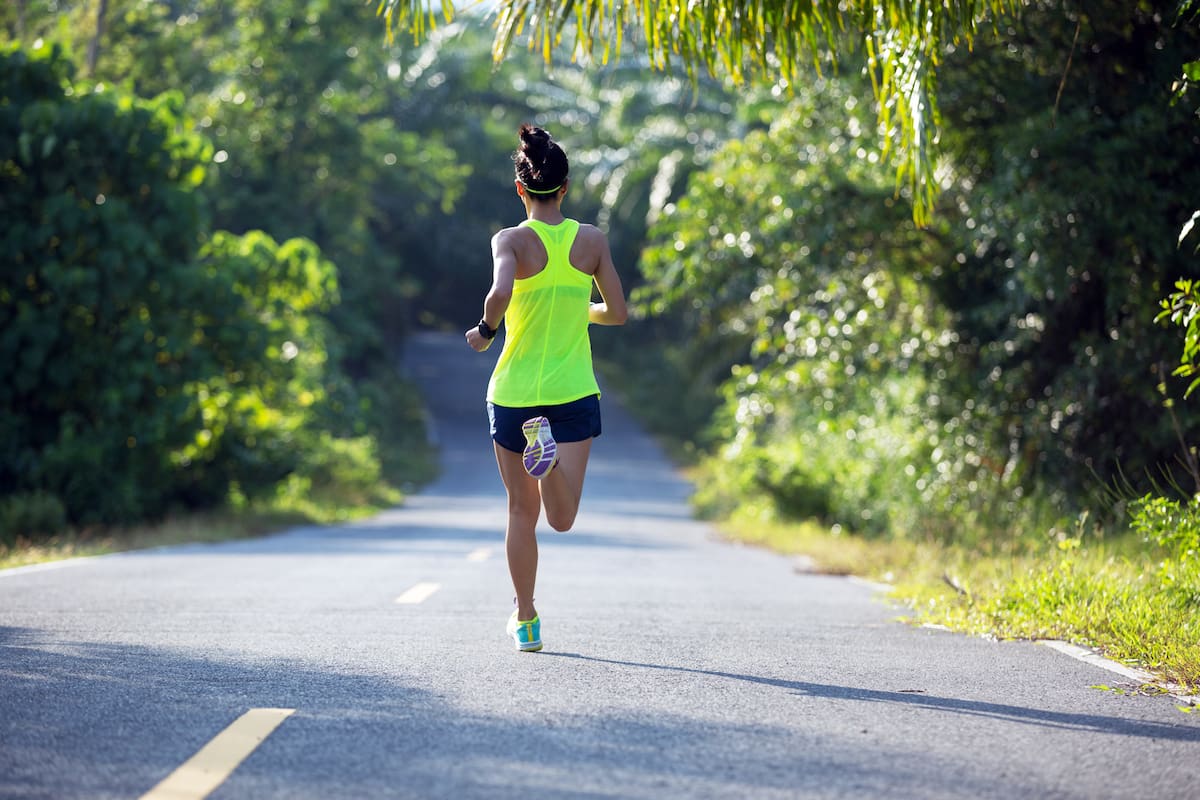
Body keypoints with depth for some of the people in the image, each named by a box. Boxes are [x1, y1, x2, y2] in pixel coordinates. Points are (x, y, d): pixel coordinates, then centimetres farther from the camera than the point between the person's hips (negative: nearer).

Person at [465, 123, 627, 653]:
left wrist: (486, 331, -8)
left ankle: (525, 621, 19)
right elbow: (617, 313, 4)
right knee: (562, 519, -7)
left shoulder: (511, 241, -8)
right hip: (574, 392, 0)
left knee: (521, 511, 15)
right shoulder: (592, 240, 0)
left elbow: (501, 293, -27)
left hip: (514, 392, 0)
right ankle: (548, 450, -35)